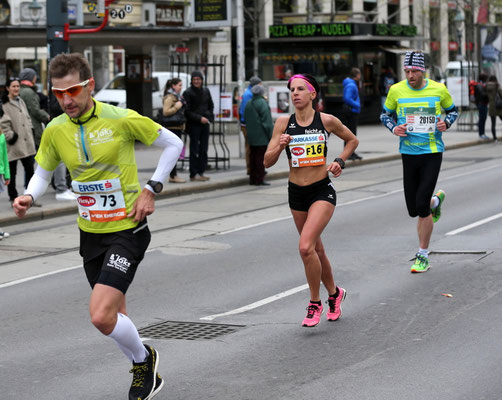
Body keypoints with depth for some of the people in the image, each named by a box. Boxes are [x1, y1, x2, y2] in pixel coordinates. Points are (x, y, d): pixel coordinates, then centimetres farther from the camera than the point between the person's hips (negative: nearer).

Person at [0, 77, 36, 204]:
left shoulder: (21, 102, 15)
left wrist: (29, 132, 10)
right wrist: (10, 136, -15)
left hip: (26, 143, 6)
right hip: (13, 145, -6)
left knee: (30, 169, 5)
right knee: (12, 172, 4)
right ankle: (13, 198, 13)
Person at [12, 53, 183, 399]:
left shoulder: (121, 119, -14)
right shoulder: (55, 130, -2)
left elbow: (173, 144, -2)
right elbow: (43, 173, 13)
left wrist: (151, 189, -8)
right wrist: (29, 196, -9)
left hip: (127, 230, -5)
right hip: (90, 233, 6)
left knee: (102, 316, -18)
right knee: (114, 317, 15)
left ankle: (143, 358, 11)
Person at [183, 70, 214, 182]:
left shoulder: (206, 91, 11)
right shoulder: (188, 93, -7)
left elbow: (211, 106, 22)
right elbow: (187, 111, -11)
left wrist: (208, 116, 6)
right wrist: (199, 118, -17)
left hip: (205, 123, 6)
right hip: (194, 124, -6)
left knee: (204, 149, 7)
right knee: (194, 150, -6)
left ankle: (201, 172, 14)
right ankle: (194, 174, -4)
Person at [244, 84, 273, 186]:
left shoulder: (248, 104, 10)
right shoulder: (262, 103, -13)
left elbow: (245, 118, 15)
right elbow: (266, 120, -15)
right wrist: (270, 134, -11)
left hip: (251, 135, 7)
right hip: (261, 136, -7)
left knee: (253, 156, 11)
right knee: (261, 157, -4)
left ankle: (253, 179, 14)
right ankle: (259, 179, -4)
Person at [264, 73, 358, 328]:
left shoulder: (327, 121, -5)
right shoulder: (283, 123, -2)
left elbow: (352, 140, 13)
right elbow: (267, 162, -3)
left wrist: (339, 161, -1)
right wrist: (279, 147, -21)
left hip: (322, 192, -4)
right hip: (296, 193, 4)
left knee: (306, 247, -20)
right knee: (316, 249, 16)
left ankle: (315, 304, -3)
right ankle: (334, 293, 41)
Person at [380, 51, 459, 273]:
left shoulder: (439, 89, -3)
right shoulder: (396, 90, -2)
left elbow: (453, 110, 13)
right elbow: (385, 114, 12)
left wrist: (446, 123, -8)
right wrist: (394, 128, -8)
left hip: (432, 153, -3)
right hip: (408, 154, 3)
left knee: (422, 206, -12)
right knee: (413, 210, 6)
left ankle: (423, 256, 4)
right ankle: (436, 200, 43)